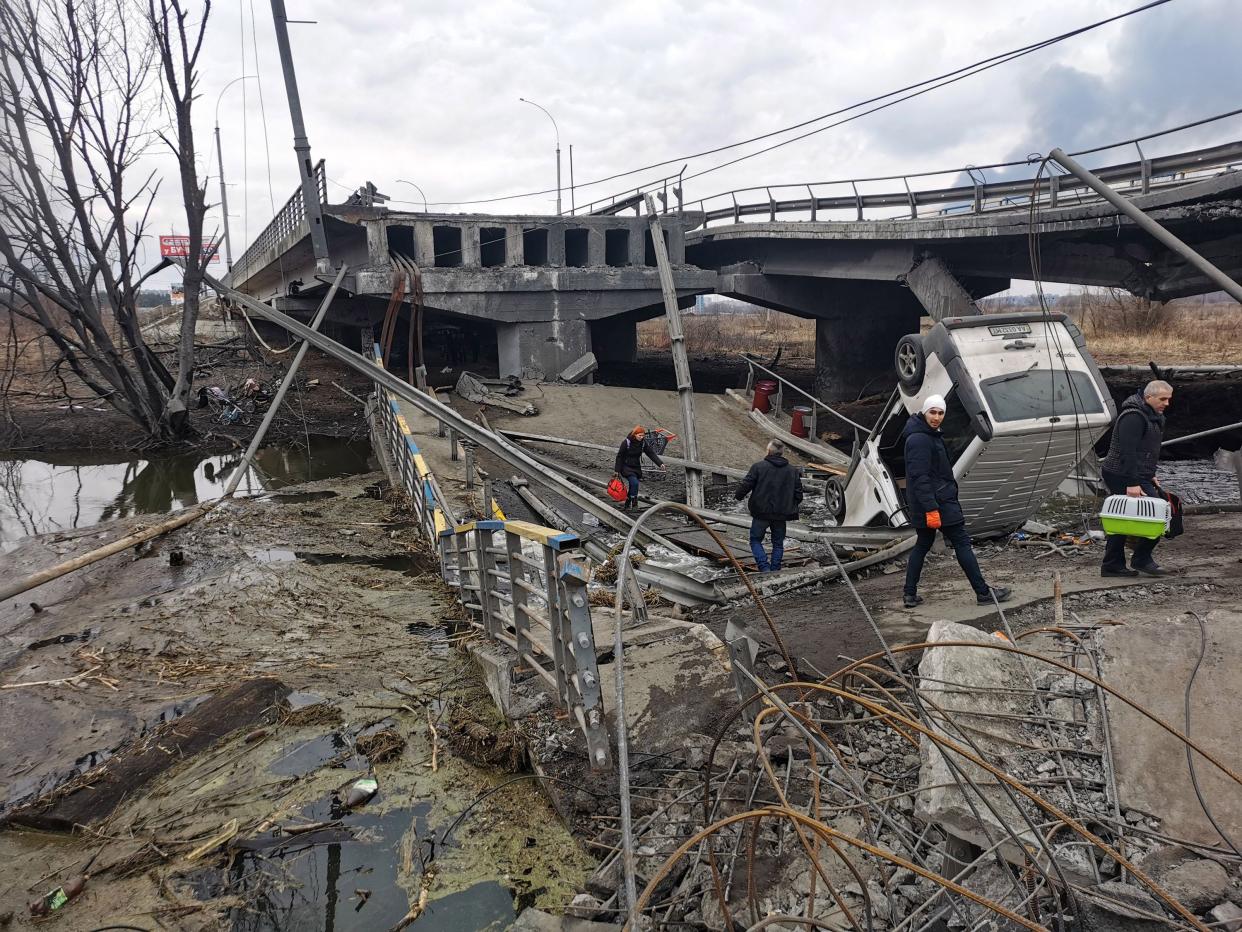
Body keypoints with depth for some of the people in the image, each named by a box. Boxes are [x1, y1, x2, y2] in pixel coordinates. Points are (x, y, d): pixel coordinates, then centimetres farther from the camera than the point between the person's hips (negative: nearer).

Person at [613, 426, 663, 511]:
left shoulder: (643, 443, -4)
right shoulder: (626, 442, -17)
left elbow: (651, 453, -4)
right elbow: (619, 456, -11)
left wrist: (660, 463, -15)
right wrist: (617, 470, -9)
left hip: (636, 467, 5)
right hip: (626, 467, -5)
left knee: (633, 486, 7)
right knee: (634, 483, -22)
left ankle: (628, 504, 22)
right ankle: (634, 502, -7)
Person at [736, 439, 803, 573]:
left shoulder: (759, 467, -8)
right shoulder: (793, 471, 3)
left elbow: (745, 485, -9)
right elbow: (798, 495, 5)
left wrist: (739, 496, 10)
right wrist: (790, 506, 23)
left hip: (761, 513, -3)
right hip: (781, 515, 3)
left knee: (755, 540, 11)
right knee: (778, 543, 17)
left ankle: (764, 567, -5)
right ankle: (775, 570, 17)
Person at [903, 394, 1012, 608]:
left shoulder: (930, 435, 15)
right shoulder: (919, 439, -18)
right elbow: (920, 477, -24)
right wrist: (931, 508, -28)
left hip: (930, 503, 10)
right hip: (936, 503, -10)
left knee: (922, 545, 12)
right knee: (962, 543, -2)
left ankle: (910, 594, 13)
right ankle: (983, 592, 5)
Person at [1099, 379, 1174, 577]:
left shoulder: (1152, 415, 17)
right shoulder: (1134, 417, -18)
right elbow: (1128, 452, -24)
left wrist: (1150, 475, 25)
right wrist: (1133, 484, -27)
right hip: (1124, 476, -11)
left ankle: (1112, 566, 15)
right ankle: (1142, 559, -2)